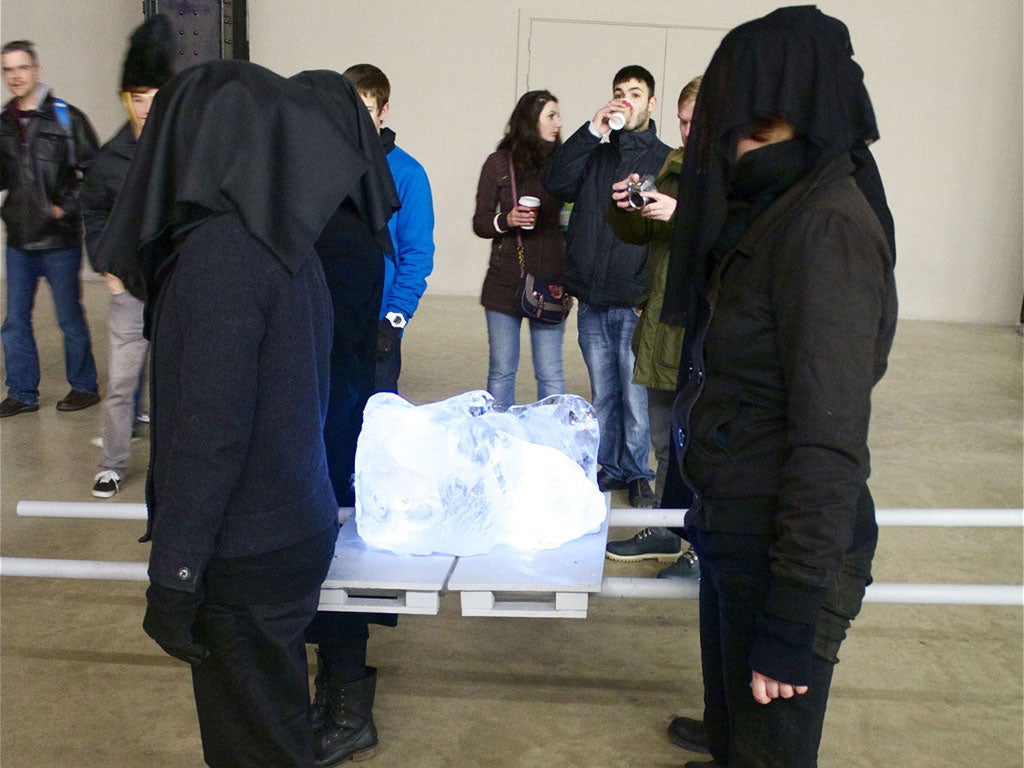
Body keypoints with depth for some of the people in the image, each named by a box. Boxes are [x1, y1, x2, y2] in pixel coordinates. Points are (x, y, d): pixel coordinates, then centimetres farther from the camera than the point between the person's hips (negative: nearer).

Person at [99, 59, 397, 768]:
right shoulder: (287, 240, 4)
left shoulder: (219, 250, -22)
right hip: (296, 529, 8)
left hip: (245, 555, -8)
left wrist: (172, 575, -15)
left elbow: (207, 429, -23)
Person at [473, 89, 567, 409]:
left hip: (550, 283, 0)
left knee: (551, 375, 1)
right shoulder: (499, 163, 3)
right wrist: (506, 220, -14)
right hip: (505, 283, 0)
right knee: (501, 372, 9)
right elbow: (480, 223, 6)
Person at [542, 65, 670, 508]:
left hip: (635, 304, -4)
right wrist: (592, 132, -9)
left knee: (635, 397, 0)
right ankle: (612, 468, 27)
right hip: (591, 301, 4)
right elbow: (555, 183, -4)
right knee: (602, 395, 13)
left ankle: (638, 474, 17)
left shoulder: (665, 160, 2)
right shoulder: (593, 155, 14)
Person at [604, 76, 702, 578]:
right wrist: (627, 207, -5)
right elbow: (637, 234, 15)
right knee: (665, 439, 18)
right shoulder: (675, 165, 12)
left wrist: (681, 214, -29)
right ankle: (665, 533, 35)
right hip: (662, 323, 7)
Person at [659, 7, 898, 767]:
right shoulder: (775, 211, 9)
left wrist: (790, 623, -22)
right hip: (738, 530, 9)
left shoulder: (828, 226, -20)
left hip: (786, 552, -8)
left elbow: (830, 443, -24)